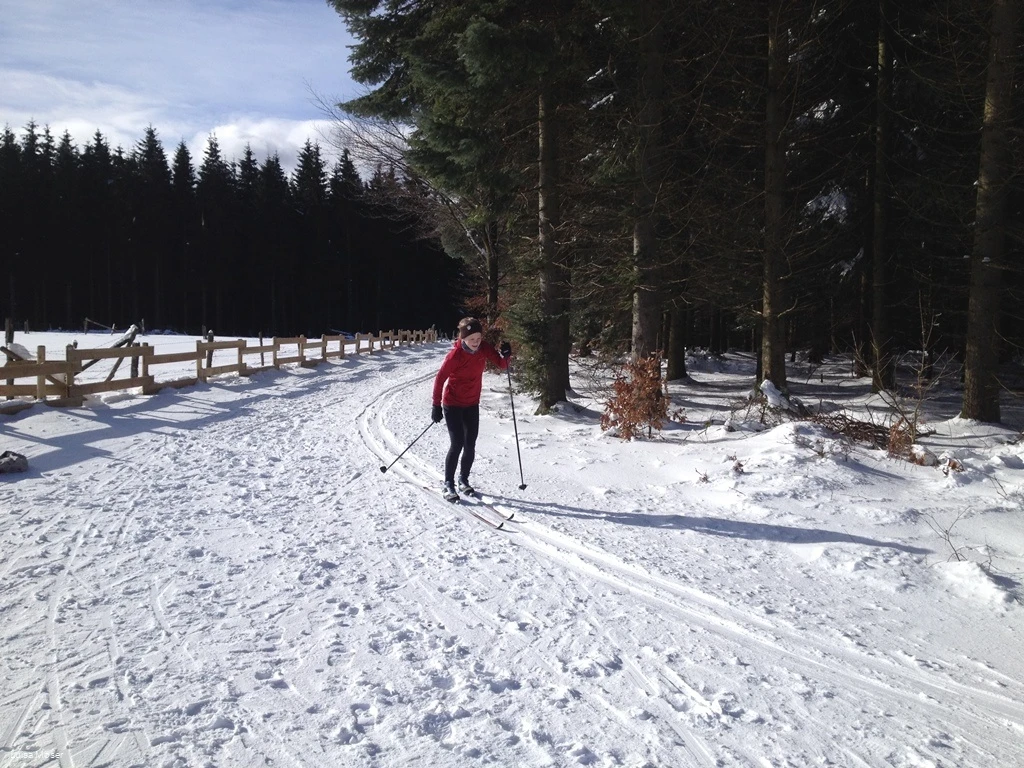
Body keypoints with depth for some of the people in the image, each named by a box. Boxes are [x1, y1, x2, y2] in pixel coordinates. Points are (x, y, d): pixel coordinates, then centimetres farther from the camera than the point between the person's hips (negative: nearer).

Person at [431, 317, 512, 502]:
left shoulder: (483, 348, -8)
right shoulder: (455, 354, -22)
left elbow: (502, 365, -7)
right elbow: (440, 378, -16)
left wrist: (505, 355, -29)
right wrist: (436, 405, -13)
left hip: (472, 404, 5)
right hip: (452, 405, -5)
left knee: (470, 445, 5)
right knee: (457, 444, -9)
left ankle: (464, 480, 23)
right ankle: (448, 484, 4)